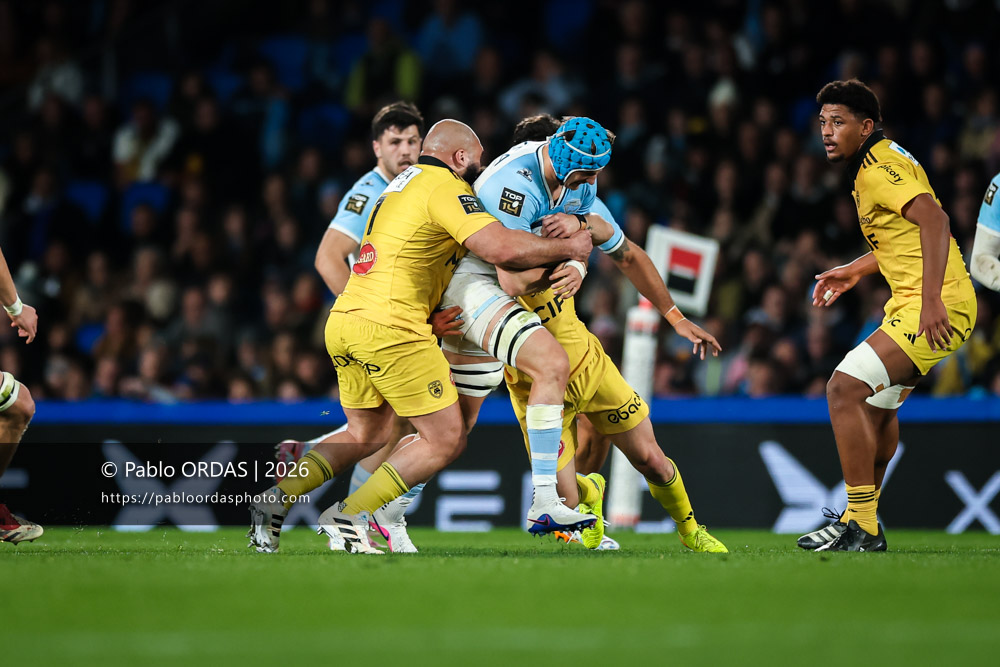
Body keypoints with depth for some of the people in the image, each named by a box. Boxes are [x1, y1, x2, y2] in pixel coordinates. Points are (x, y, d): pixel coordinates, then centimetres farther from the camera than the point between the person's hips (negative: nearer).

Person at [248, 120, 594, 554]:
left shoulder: (403, 182, 22)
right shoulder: (445, 187, -7)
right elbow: (501, 249, -18)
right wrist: (567, 247, -5)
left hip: (342, 322, 9)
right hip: (390, 328, -9)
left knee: (365, 436, 24)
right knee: (446, 440, 0)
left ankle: (275, 500, 13)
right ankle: (349, 516, -3)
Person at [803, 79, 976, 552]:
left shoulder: (879, 170, -14)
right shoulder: (878, 163, 17)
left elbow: (934, 219, -29)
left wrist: (931, 299, -36)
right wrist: (855, 271, 24)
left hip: (936, 309, -11)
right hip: (914, 302, 11)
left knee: (845, 388, -17)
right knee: (876, 403, 23)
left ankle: (862, 527, -15)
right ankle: (861, 519, 35)